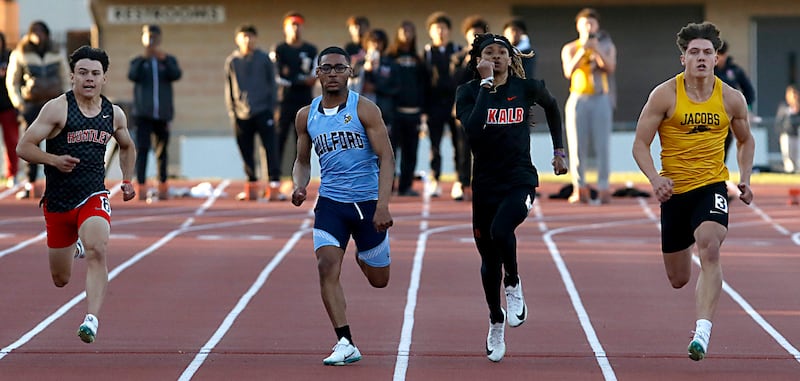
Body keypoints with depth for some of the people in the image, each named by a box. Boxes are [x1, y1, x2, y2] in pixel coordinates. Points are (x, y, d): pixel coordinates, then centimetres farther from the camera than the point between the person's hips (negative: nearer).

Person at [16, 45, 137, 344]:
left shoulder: (114, 114, 6)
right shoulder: (57, 109, -8)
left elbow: (127, 147, 27)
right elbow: (23, 147, -10)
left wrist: (127, 180, 14)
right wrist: (54, 159, -26)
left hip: (94, 198, 1)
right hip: (58, 201, -1)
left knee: (97, 251, -30)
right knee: (61, 280, 12)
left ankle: (92, 319, -31)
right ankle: (75, 248, 50)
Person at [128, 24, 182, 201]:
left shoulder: (169, 60, 10)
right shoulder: (138, 61, 8)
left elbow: (176, 75, -9)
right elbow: (132, 76, -12)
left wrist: (164, 59, -24)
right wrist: (143, 59, -25)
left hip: (162, 113, 1)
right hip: (143, 113, -1)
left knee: (162, 152, 8)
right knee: (142, 149, -10)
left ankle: (163, 187, 20)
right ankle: (141, 188, -12)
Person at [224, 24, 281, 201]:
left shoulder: (264, 59, 3)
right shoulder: (232, 61, 6)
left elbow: (272, 84, 7)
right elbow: (229, 88, 10)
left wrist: (272, 108, 0)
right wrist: (232, 112, 4)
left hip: (263, 112, -2)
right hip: (242, 114, 2)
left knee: (271, 149, -9)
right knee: (247, 152, 7)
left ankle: (274, 186, -9)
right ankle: (252, 186, 17)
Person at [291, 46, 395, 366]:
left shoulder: (365, 109, -8)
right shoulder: (306, 116, 5)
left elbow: (386, 157, -11)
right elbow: (303, 160, 17)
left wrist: (382, 205, -22)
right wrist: (300, 185, -6)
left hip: (368, 201, -2)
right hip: (330, 202, 2)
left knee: (378, 280, 10)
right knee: (327, 266, -19)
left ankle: (362, 254, 47)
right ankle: (345, 343, -16)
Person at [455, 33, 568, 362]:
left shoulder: (526, 88, -2)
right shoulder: (468, 92, -4)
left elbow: (551, 106, 21)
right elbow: (473, 130, -24)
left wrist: (559, 150, 21)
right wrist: (487, 84, -22)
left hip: (520, 180, -2)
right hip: (485, 184, 2)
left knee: (500, 231, -31)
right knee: (489, 259, 11)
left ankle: (513, 285, -2)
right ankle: (496, 323, 32)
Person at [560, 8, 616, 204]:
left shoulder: (607, 46, 9)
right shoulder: (570, 49, 8)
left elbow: (610, 68, -7)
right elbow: (568, 71, -8)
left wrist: (596, 50, -20)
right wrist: (582, 50, -19)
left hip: (601, 100, 0)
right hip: (578, 100, 0)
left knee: (602, 145, -7)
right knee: (577, 146, -4)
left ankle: (603, 188, -8)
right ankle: (579, 189, -2)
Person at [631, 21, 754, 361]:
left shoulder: (731, 99, 1)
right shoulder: (665, 95, -6)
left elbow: (745, 141, 19)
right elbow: (640, 144, -5)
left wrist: (745, 179, 5)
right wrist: (655, 178, -21)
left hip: (712, 187, 0)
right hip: (674, 191, 0)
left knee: (709, 247, -30)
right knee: (678, 280, 9)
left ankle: (702, 333, -34)